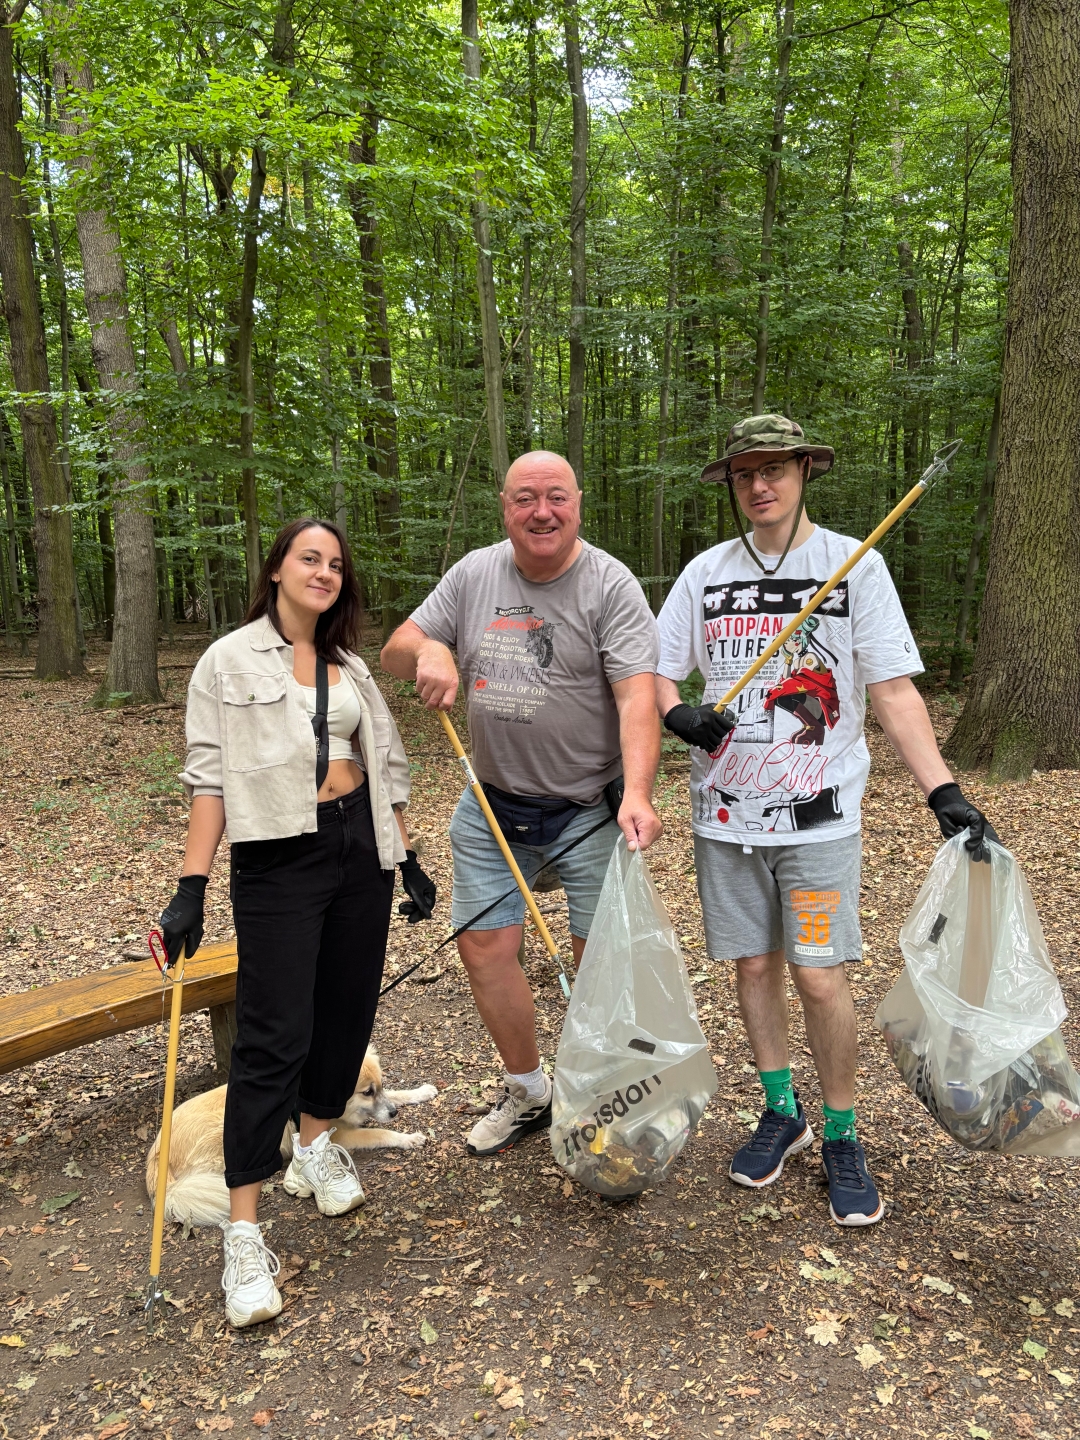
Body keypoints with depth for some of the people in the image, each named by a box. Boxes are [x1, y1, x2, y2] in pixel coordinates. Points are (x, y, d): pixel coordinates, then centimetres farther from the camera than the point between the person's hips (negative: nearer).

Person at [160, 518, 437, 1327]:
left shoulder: (353, 668, 14)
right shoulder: (230, 662, 0)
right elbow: (210, 776, -6)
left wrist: (407, 859, 13)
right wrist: (192, 886, -12)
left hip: (360, 848, 5)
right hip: (278, 859, -5)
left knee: (348, 1011, 11)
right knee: (273, 1037, -8)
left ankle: (317, 1144, 35)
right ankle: (244, 1232, 0)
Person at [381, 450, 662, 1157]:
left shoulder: (611, 586, -12)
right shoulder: (474, 575, 3)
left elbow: (638, 696, -23)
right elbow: (395, 650, 7)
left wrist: (637, 793, -38)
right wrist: (428, 651, -18)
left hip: (591, 811, -4)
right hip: (492, 805, 5)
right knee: (485, 948, 9)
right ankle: (529, 1092, 33)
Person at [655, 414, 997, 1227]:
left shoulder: (855, 564, -2)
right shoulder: (707, 572, 5)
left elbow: (894, 689, -6)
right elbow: (656, 671, 8)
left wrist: (944, 792, -15)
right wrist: (679, 715, -15)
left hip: (819, 815, -3)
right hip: (726, 812, 3)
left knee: (820, 976, -3)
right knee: (753, 966, 11)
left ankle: (841, 1136, 19)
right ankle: (782, 1113, 32)